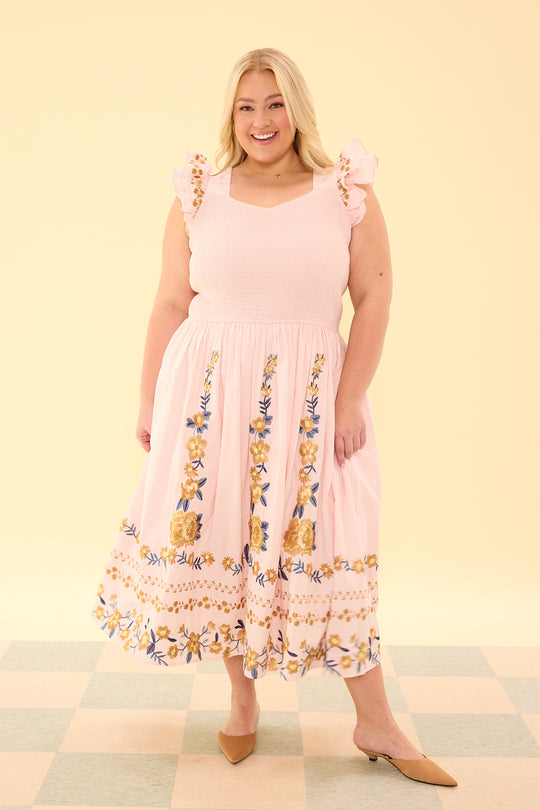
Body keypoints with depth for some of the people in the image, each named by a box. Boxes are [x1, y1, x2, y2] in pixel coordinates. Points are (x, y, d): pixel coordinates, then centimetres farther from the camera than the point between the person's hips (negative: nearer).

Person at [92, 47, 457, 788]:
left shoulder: (348, 193, 2)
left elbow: (375, 298, -1)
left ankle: (375, 724, 16)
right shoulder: (199, 195, 5)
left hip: (311, 397, -1)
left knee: (326, 550, 2)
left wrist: (350, 399, -8)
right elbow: (170, 305, 6)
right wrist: (149, 399, 5)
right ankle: (243, 700, 27)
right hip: (210, 394, 2)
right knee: (220, 540, 6)